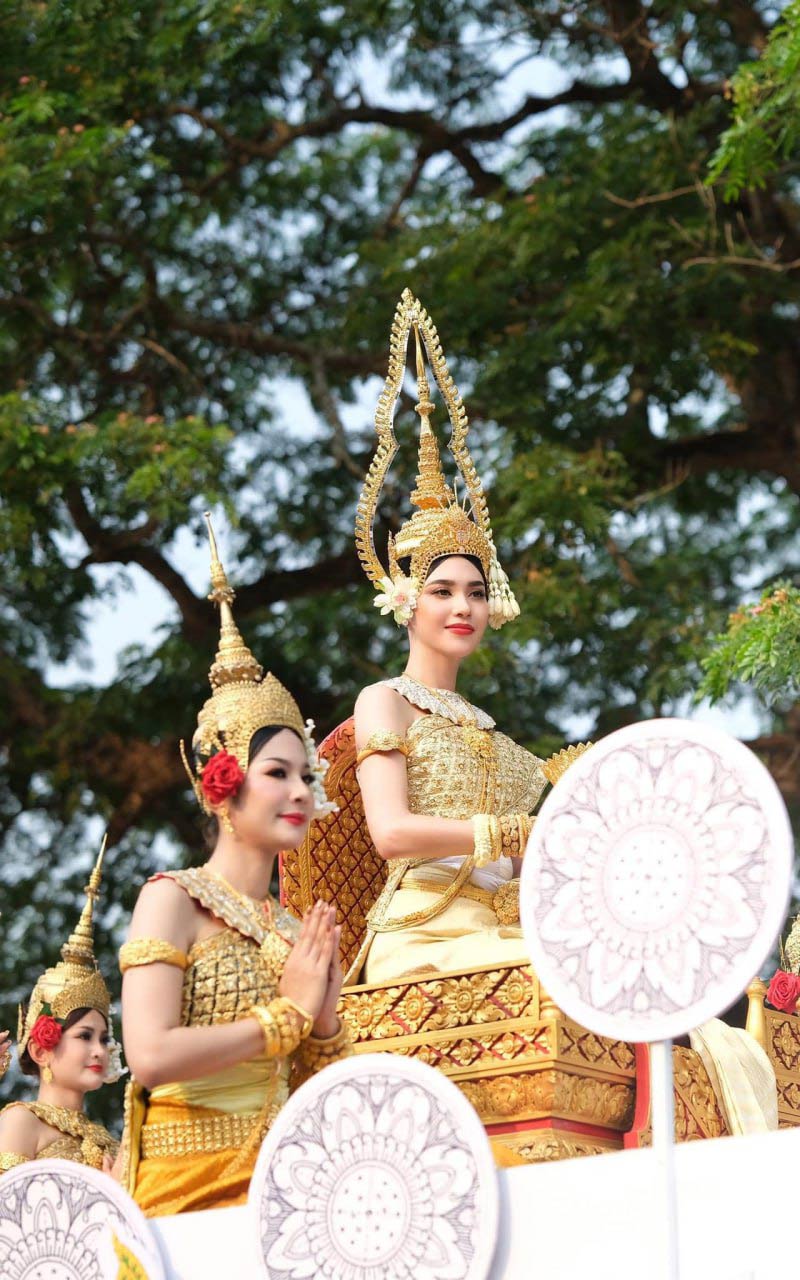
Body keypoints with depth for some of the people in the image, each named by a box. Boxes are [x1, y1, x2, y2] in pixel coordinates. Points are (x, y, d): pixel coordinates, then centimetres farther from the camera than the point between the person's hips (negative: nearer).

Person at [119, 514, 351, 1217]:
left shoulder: (293, 929, 14)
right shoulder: (174, 899, -2)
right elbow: (151, 1055, -16)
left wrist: (325, 1018, 0)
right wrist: (286, 1013, -7)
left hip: (274, 1185, 6)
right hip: (189, 1189, -6)